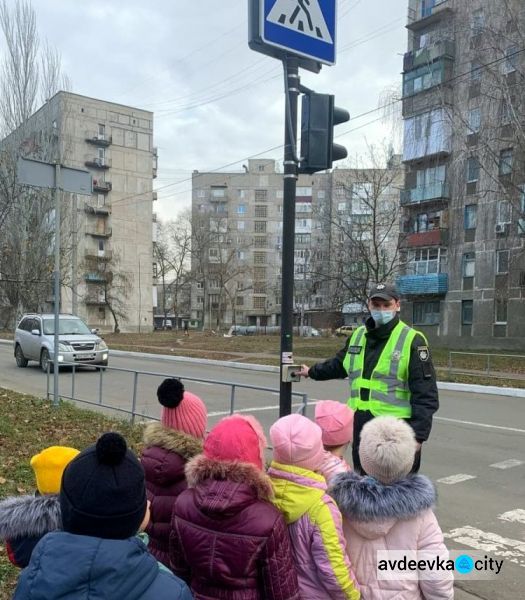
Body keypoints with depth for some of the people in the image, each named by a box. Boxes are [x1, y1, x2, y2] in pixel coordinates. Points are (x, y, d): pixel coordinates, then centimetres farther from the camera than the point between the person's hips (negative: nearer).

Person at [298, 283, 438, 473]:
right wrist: (312, 372, 41)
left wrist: (419, 435, -15)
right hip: (360, 425, 7)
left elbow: (426, 395, -11)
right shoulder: (358, 336, 11)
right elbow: (339, 364, 30)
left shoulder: (412, 340, -9)